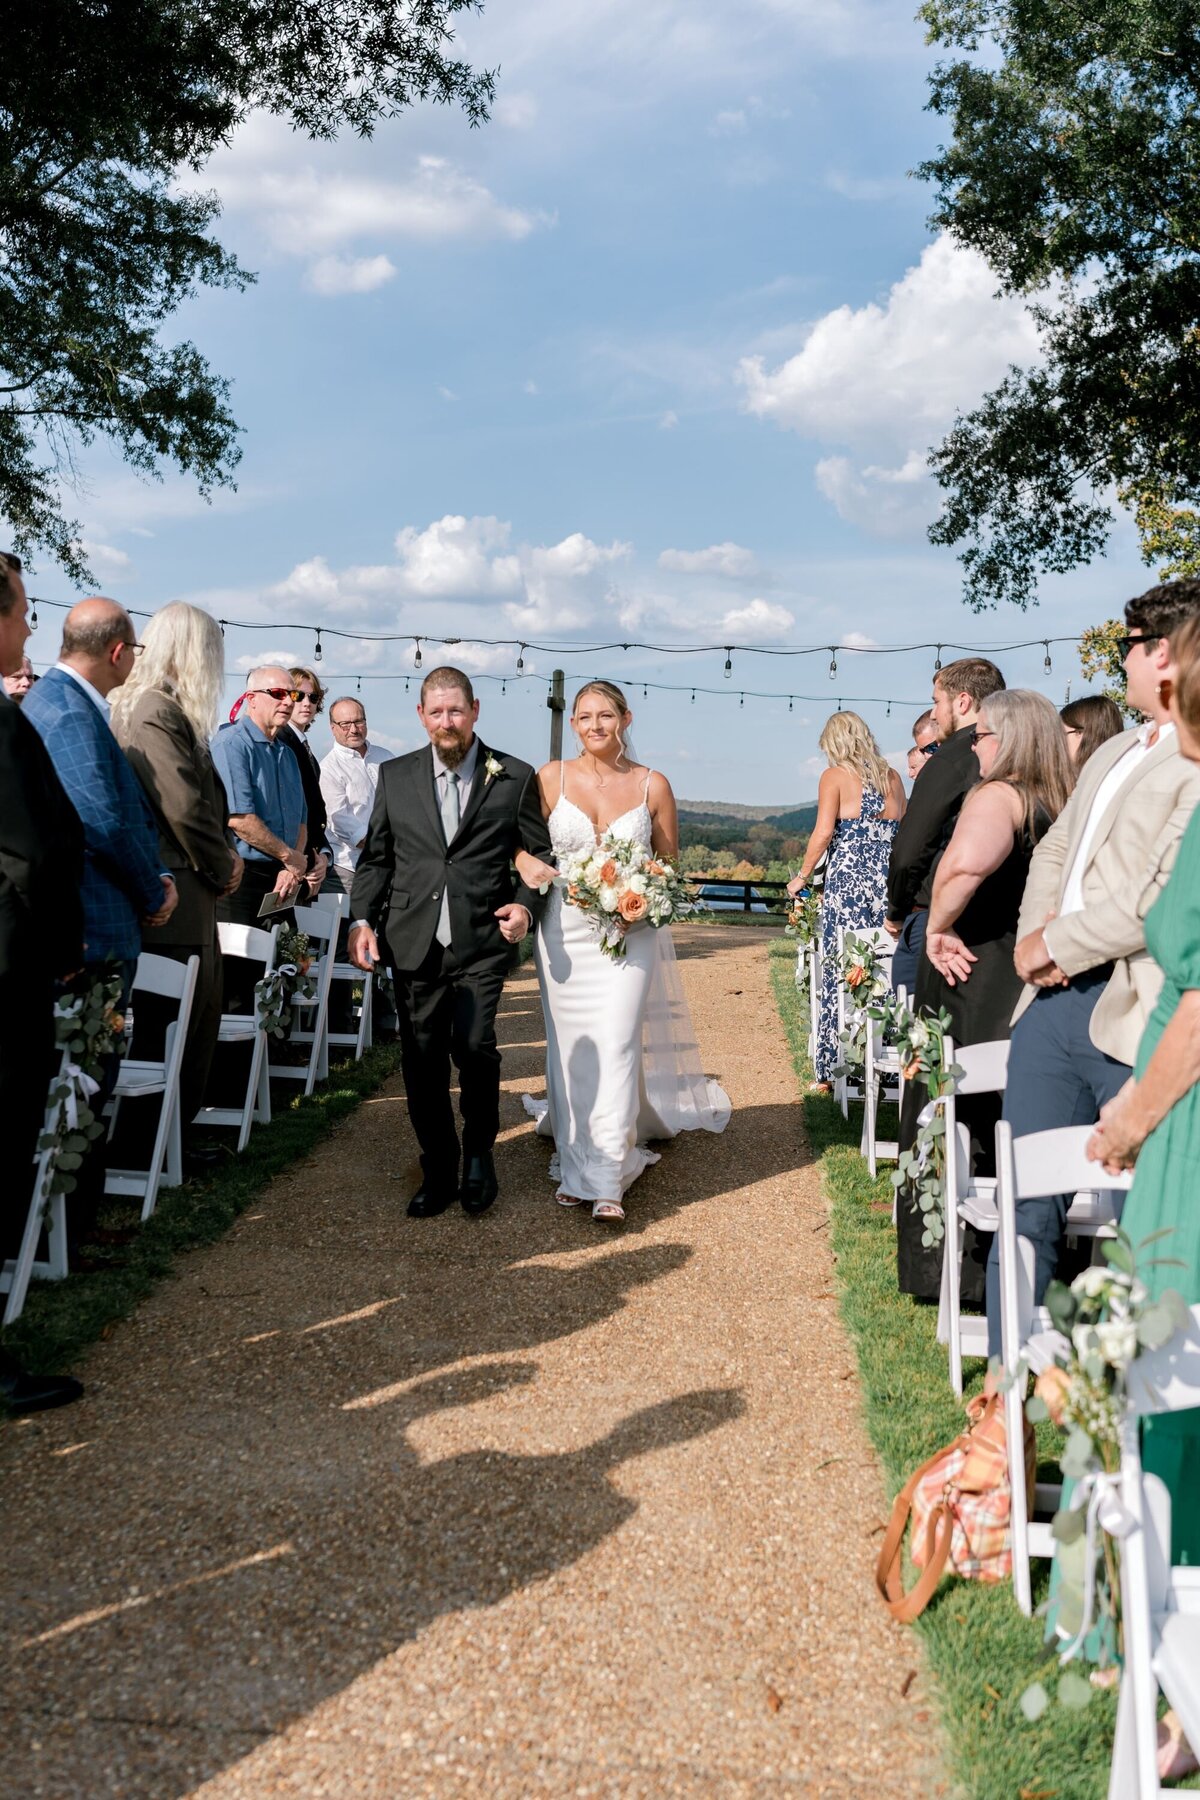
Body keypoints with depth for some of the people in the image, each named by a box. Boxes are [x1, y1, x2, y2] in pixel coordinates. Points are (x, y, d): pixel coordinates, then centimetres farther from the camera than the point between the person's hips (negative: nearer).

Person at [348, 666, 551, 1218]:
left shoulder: (514, 778, 4)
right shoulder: (395, 776, 10)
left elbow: (540, 855, 7)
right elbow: (375, 858, 13)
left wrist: (526, 905, -10)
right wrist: (362, 919, 1)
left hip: (481, 944, -2)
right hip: (414, 945, 3)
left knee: (474, 1045, -18)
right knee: (422, 1065, 6)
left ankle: (479, 1152, 9)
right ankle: (438, 1174, 24)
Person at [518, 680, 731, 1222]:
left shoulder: (653, 785, 0)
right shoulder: (550, 778, 1)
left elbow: (669, 863, 8)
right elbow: (520, 842, 6)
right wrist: (527, 865, -17)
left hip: (629, 932, -1)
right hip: (564, 931, 1)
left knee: (615, 1046, -9)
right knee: (570, 1050, 7)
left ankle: (606, 1177, -2)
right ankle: (574, 1162, 22)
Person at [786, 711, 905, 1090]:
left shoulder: (835, 776, 0)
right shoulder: (892, 777, 13)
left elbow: (823, 833, -7)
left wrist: (803, 876, 3)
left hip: (847, 878, -4)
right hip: (890, 881, 4)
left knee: (840, 973, 0)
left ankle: (836, 1071, 2)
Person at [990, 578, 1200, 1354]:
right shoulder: (1114, 752, 20)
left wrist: (1057, 943, -9)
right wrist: (1033, 935, 5)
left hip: (1135, 1019, -8)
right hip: (1053, 1002, 9)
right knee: (1026, 1208, 12)